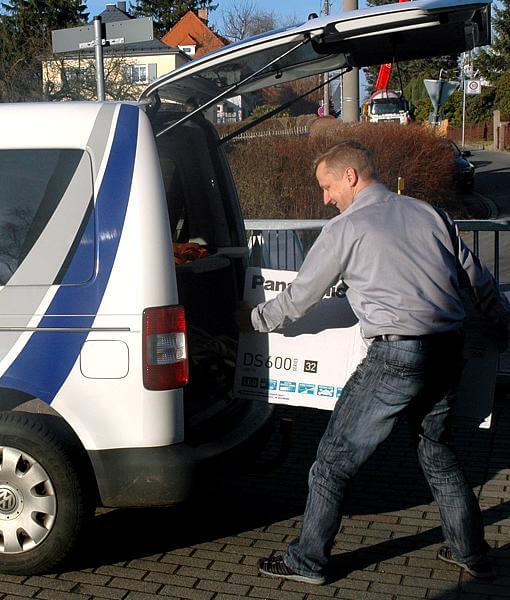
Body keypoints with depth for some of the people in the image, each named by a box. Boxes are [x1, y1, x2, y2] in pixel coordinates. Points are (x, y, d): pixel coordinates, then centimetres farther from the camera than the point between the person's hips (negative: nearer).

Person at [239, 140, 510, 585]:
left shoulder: (345, 228, -3)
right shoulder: (426, 212, 13)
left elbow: (298, 298, 4)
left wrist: (252, 319, 21)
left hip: (397, 356, -7)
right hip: (449, 352, 7)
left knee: (335, 459, 5)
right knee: (437, 451, 25)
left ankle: (307, 561, 15)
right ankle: (471, 553, 34)